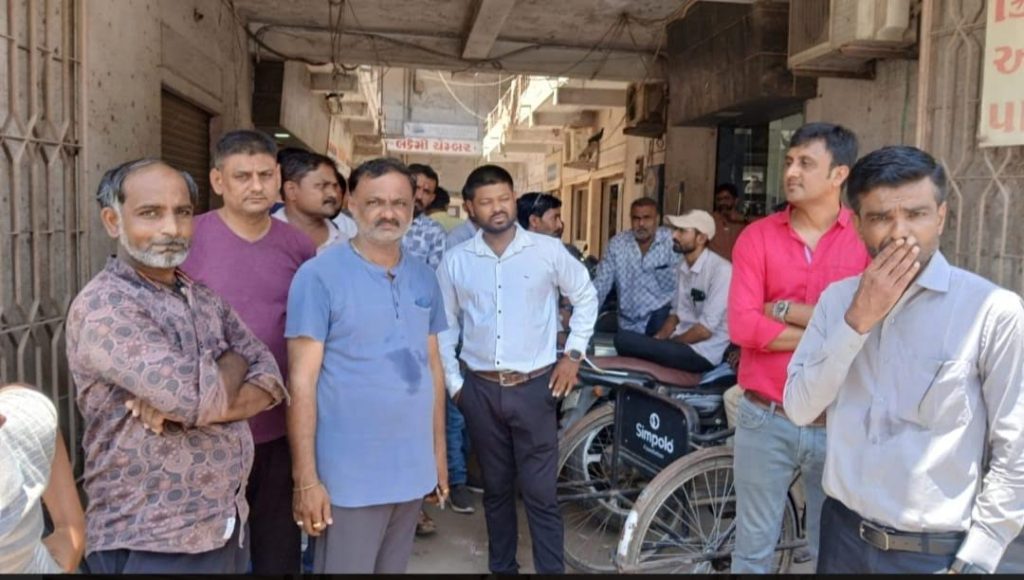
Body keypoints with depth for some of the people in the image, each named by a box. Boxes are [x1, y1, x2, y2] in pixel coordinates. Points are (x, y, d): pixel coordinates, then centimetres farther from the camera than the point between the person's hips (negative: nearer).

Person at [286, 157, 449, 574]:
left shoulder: (424, 277, 7)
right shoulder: (319, 275, -10)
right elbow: (303, 381, -12)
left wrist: (439, 450, 12)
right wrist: (306, 478, -14)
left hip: (412, 468, 5)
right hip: (348, 475, -5)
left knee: (394, 569, 19)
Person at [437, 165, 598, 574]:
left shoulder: (548, 250, -4)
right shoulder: (455, 261, 1)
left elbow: (586, 297, 8)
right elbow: (444, 326, 10)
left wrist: (573, 354, 1)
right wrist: (453, 383, 7)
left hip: (534, 387, -2)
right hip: (480, 390, 2)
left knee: (540, 493, 1)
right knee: (495, 489, 16)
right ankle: (501, 568, 32)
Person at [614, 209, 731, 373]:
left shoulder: (721, 270, -17)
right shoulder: (684, 266, 10)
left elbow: (705, 329, -18)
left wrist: (667, 343, -7)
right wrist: (658, 339, -2)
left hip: (703, 353, -8)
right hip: (681, 343, 8)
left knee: (624, 339, -21)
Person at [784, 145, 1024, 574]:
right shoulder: (837, 299, 1)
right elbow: (800, 409, -6)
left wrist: (974, 561, -10)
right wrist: (857, 321, -15)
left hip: (935, 552, -4)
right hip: (842, 533, 4)